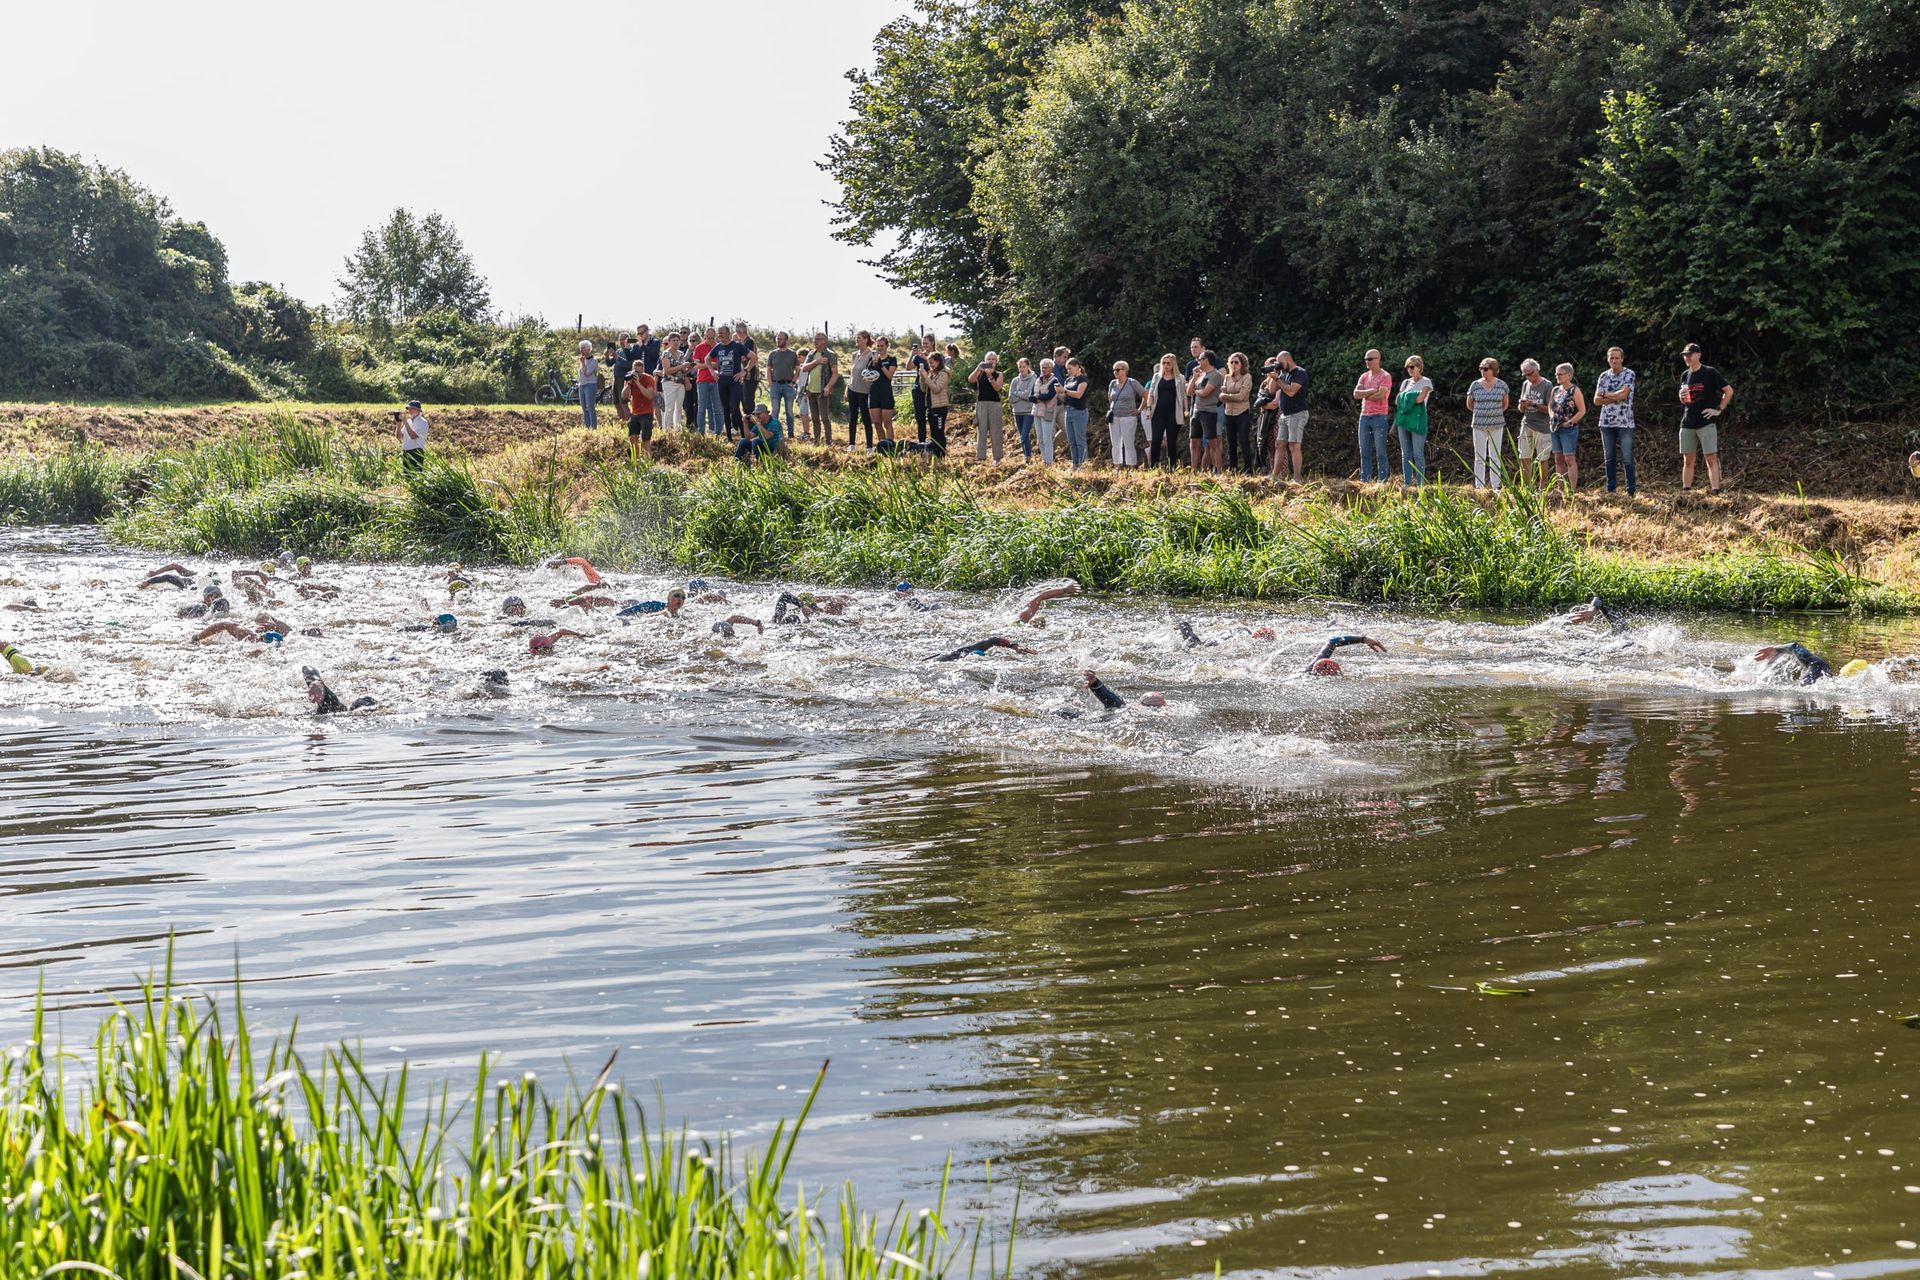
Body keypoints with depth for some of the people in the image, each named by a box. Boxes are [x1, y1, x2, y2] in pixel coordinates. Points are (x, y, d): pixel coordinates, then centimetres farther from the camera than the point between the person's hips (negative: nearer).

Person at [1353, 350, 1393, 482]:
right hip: (1364, 416, 6)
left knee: (1380, 453, -5)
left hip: (1379, 417, -6)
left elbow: (1380, 395, -18)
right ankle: (1364, 481, 9)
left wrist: (1364, 395, -3)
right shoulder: (1364, 376, 14)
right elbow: (1356, 394, 2)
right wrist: (1371, 391, -11)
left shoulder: (1385, 376, -5)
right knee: (1365, 452, 7)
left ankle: (1382, 482, -4)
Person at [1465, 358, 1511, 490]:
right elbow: (1469, 405, 12)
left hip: (1497, 426, 0)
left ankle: (1495, 485, 7)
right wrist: (1481, 413, 11)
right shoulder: (1475, 385, 1)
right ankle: (1479, 486, 6)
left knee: (1495, 457, 4)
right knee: (1479, 457, 2)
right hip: (1479, 425, 0)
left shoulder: (1502, 385, 1)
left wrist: (1496, 413, 10)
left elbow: (1505, 404, 14)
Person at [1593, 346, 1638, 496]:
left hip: (1625, 422, -4)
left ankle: (1631, 490, 0)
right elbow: (1596, 400, 2)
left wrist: (1606, 395, -4)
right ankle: (1610, 490, 13)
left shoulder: (1629, 374, -2)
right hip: (1606, 422, 4)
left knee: (1627, 459, -4)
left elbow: (1623, 394, -16)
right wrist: (1616, 397, -10)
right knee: (1609, 459, 8)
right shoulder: (1604, 376, 10)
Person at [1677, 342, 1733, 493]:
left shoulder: (1710, 372, -4)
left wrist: (1719, 410, -7)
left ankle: (1715, 491, -14)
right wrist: (1682, 397, -1)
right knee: (1687, 460, 7)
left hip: (1707, 422, -6)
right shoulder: (1685, 376, 13)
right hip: (1687, 423, 6)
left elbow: (1729, 391, -3)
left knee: (1711, 459, -9)